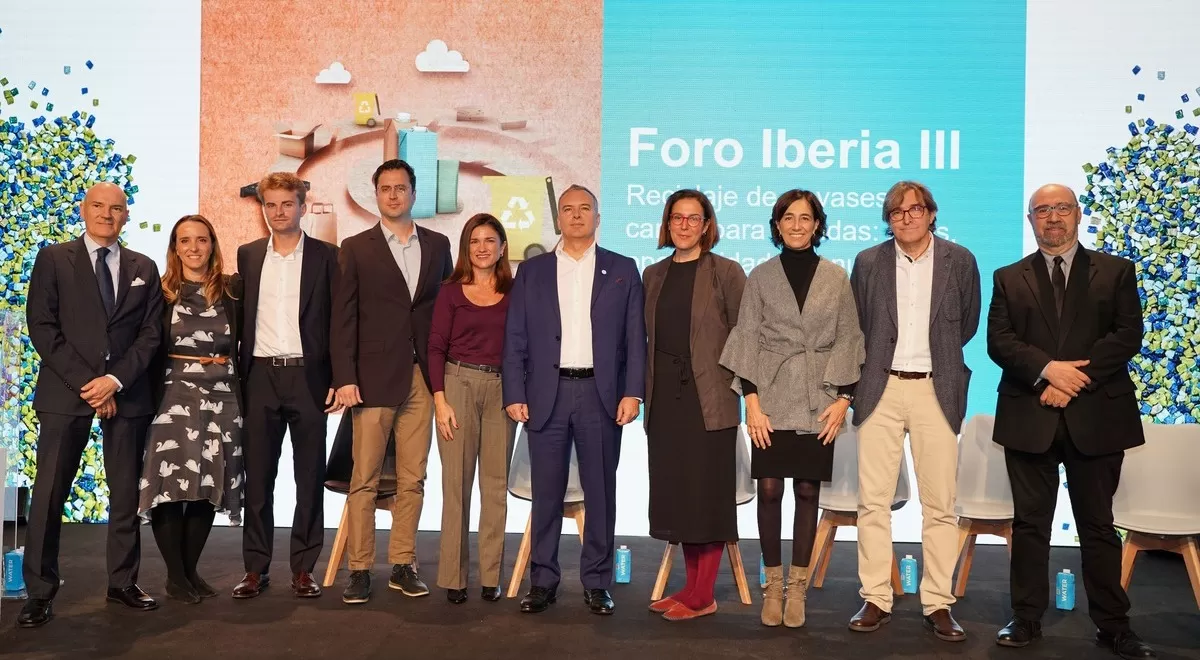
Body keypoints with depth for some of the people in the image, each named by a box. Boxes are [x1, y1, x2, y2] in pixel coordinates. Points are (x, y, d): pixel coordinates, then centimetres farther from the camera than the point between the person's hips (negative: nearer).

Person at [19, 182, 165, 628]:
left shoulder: (144, 269, 12)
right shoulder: (53, 259, 5)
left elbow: (150, 334, 6)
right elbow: (42, 327, -3)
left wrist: (115, 381, -9)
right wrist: (86, 383, -10)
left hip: (126, 393, 3)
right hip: (65, 392, -2)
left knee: (127, 493, 7)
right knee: (49, 495, -3)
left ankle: (123, 583, 17)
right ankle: (40, 593, 6)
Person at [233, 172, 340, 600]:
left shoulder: (325, 256, 3)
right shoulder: (248, 256, 11)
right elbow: (243, 318, 12)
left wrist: (338, 380, -7)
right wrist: (238, 375, 4)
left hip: (308, 376, -2)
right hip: (261, 376, 2)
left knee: (310, 476, 3)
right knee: (257, 476, 5)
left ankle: (303, 568, 11)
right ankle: (256, 568, 13)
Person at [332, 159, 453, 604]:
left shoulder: (437, 245, 11)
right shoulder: (356, 249, 4)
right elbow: (343, 318, -1)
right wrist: (345, 378, -9)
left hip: (422, 378, 3)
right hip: (374, 378, -2)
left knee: (412, 479, 6)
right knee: (364, 479, -1)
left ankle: (403, 566, 15)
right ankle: (360, 570, 7)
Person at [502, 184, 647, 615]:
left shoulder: (622, 270, 8)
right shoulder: (532, 272, 10)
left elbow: (635, 338, 4)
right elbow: (515, 339, 6)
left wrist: (632, 392, -5)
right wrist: (514, 395, -2)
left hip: (601, 395, 0)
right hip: (547, 394, 1)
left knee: (600, 491, 5)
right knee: (546, 492, 5)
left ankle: (597, 583, 15)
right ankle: (543, 581, 15)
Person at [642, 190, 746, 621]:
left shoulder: (726, 272, -1)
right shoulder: (653, 275, 13)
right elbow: (646, 337, 15)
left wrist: (742, 388, -9)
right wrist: (646, 389, 8)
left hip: (708, 398, -5)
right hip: (665, 398, 5)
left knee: (707, 493, 0)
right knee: (676, 493, 9)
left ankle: (702, 596, 7)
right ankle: (692, 586, 19)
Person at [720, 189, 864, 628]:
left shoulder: (836, 277, 6)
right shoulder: (760, 277, 5)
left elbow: (848, 339, 6)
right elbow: (747, 339, 2)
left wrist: (844, 398, -2)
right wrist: (751, 401, -6)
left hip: (817, 402, 0)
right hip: (772, 400, 0)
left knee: (807, 492, 3)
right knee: (769, 490, -2)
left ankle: (798, 587, 11)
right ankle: (773, 584, 11)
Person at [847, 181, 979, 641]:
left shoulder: (959, 261, 4)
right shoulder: (868, 262, 5)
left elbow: (967, 324, 13)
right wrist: (879, 362, 9)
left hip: (936, 391, 0)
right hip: (880, 389, 1)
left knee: (940, 504, 1)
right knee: (873, 500, 1)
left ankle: (938, 604, 10)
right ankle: (876, 599, 9)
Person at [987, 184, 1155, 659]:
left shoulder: (1115, 271, 8)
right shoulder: (1009, 278, 10)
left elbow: (1128, 335, -3)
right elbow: (998, 340, 0)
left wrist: (1076, 378, -14)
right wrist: (1049, 368, -16)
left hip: (1096, 415, -1)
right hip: (1030, 417, 1)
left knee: (1098, 525, 7)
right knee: (1030, 523, 6)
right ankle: (1027, 618, 15)